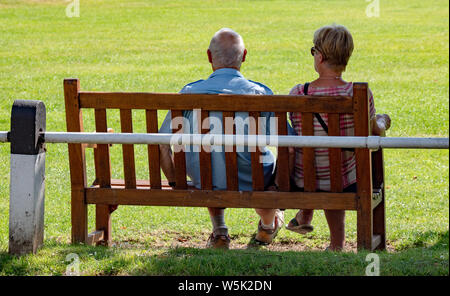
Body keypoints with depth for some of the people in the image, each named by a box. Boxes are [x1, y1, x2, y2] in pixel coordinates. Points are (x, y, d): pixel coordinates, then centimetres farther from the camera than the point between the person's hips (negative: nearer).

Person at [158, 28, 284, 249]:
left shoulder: (190, 93, -9)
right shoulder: (259, 93, -12)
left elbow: (162, 146, -5)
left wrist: (175, 184, 11)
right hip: (251, 184, -1)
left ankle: (219, 233, 39)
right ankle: (268, 225, 58)